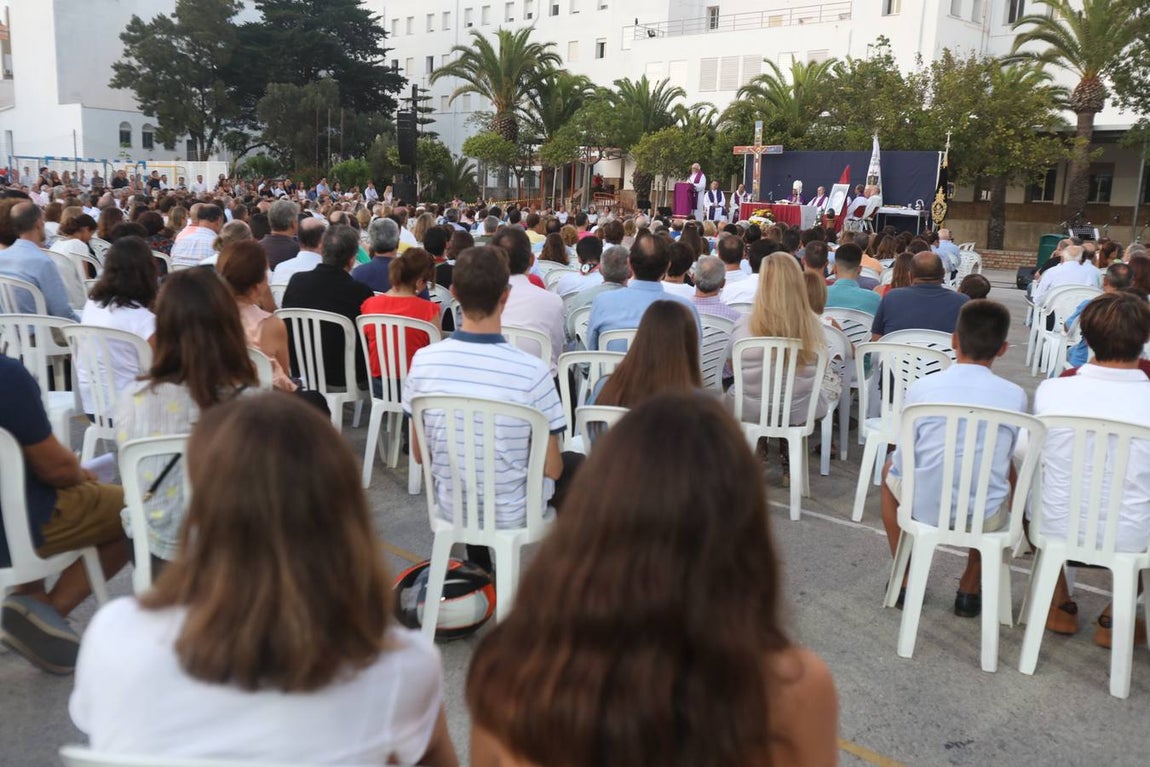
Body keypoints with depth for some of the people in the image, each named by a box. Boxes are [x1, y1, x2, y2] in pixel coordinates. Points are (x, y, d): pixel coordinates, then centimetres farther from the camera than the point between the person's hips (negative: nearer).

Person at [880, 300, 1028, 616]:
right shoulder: (1015, 395, -5)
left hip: (924, 508, 0)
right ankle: (970, 588, 35)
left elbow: (905, 458, 0)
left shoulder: (921, 387, -8)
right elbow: (1004, 456, 9)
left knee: (891, 467, 33)